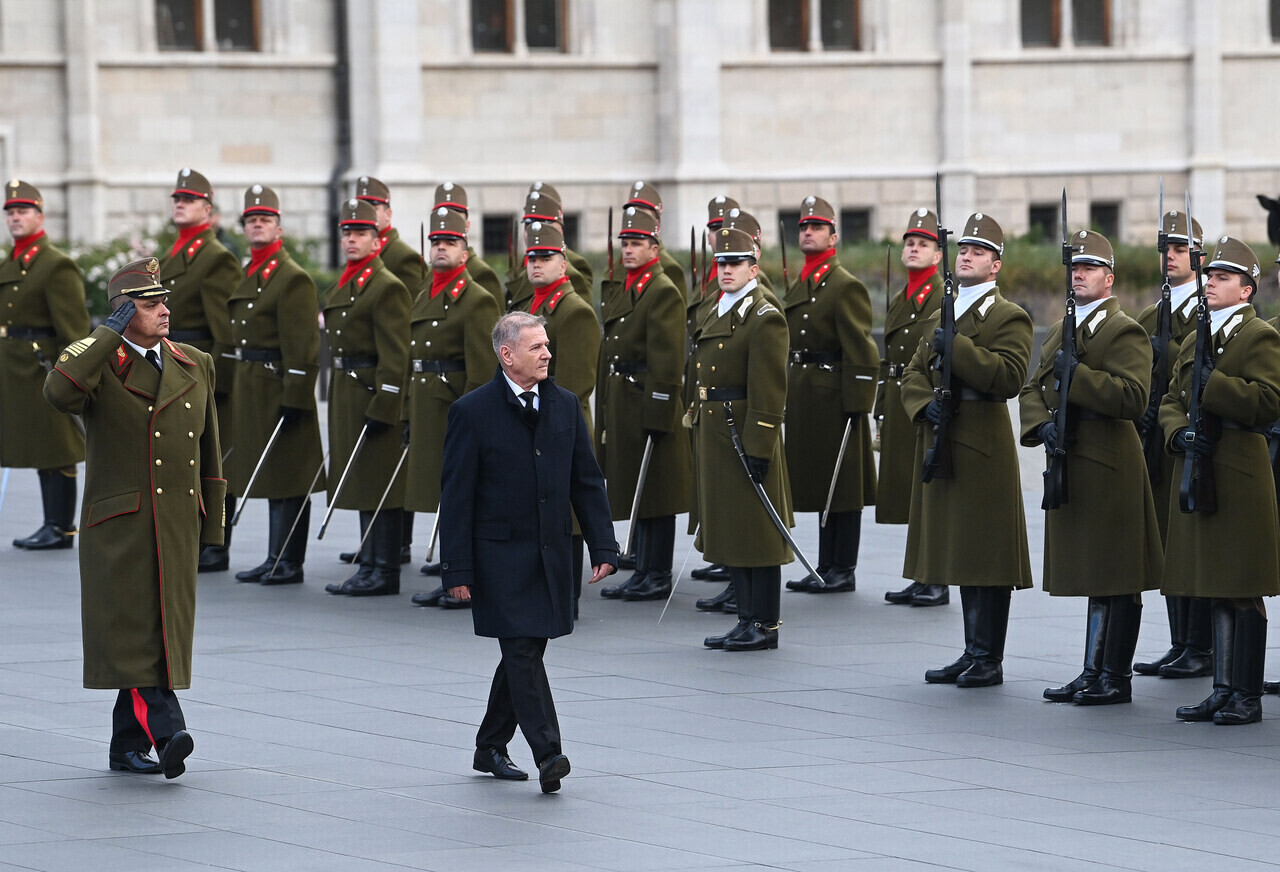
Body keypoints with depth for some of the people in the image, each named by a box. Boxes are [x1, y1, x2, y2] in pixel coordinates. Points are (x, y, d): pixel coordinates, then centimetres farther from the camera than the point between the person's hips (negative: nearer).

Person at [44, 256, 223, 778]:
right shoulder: (101, 363, -3)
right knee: (133, 630, -12)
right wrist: (111, 334, -19)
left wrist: (212, 521, 16)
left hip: (179, 525, 5)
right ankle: (167, 734, -20)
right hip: (120, 522, -5)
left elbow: (209, 449, 19)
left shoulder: (194, 366, 13)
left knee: (165, 632, 6)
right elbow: (59, 392, -27)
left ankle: (129, 746, 15)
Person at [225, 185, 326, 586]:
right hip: (251, 388, 9)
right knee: (270, 476, 12)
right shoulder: (249, 276, 16)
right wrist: (237, 387, 19)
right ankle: (276, 559, 17)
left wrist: (295, 398, -20)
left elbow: (302, 347, -16)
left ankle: (290, 563, -1)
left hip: (278, 387, -9)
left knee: (288, 477, -4)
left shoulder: (293, 278, -11)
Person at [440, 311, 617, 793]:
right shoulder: (473, 411, -7)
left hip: (550, 555, 5)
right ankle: (548, 753, -17)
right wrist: (457, 569, -11)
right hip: (500, 554, -5)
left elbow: (587, 481, 11)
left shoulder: (565, 405, 8)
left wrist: (603, 546, 3)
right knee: (522, 649, -13)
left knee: (526, 650, 10)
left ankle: (490, 748, 24)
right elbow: (456, 495, -7)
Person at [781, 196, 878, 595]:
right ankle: (825, 567, 17)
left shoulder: (846, 286, -9)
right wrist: (785, 396, 16)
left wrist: (856, 405, -18)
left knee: (841, 486, -2)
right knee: (819, 485, 12)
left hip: (834, 396, -9)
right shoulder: (798, 288, 17)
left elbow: (861, 353, -14)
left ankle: (843, 571, 1)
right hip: (803, 398, 9)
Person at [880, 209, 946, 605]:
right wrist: (881, 416, 17)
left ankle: (938, 583, -2)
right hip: (899, 407, 8)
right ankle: (922, 578, 16)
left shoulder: (946, 299, -7)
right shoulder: (897, 302, 18)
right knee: (909, 496, 10)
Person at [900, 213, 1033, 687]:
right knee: (960, 554, 11)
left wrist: (957, 348, -21)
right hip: (941, 443, 7)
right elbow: (913, 373, 16)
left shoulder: (1009, 317, -4)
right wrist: (924, 403, -5)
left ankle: (988, 659, -3)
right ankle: (972, 653, 16)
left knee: (986, 556, -6)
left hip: (983, 447, -7)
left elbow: (1009, 376, -17)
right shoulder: (939, 318, 20)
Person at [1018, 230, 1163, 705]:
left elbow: (1133, 397, -19)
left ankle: (1116, 678, 0)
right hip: (1070, 466, 8)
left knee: (1116, 581, -4)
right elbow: (1032, 390, 16)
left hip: (1109, 469, -8)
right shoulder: (1058, 333, 19)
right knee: (1091, 577, 13)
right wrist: (1043, 426, -4)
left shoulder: (1125, 331, -7)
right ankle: (1093, 673, 18)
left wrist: (1077, 374, -22)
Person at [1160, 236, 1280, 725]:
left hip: (1240, 474, -8)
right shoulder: (1194, 341, 19)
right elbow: (1171, 402, 16)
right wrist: (1180, 433, -4)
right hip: (1197, 468, 8)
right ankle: (1223, 691, 15)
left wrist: (1213, 385, -19)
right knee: (1216, 591, 10)